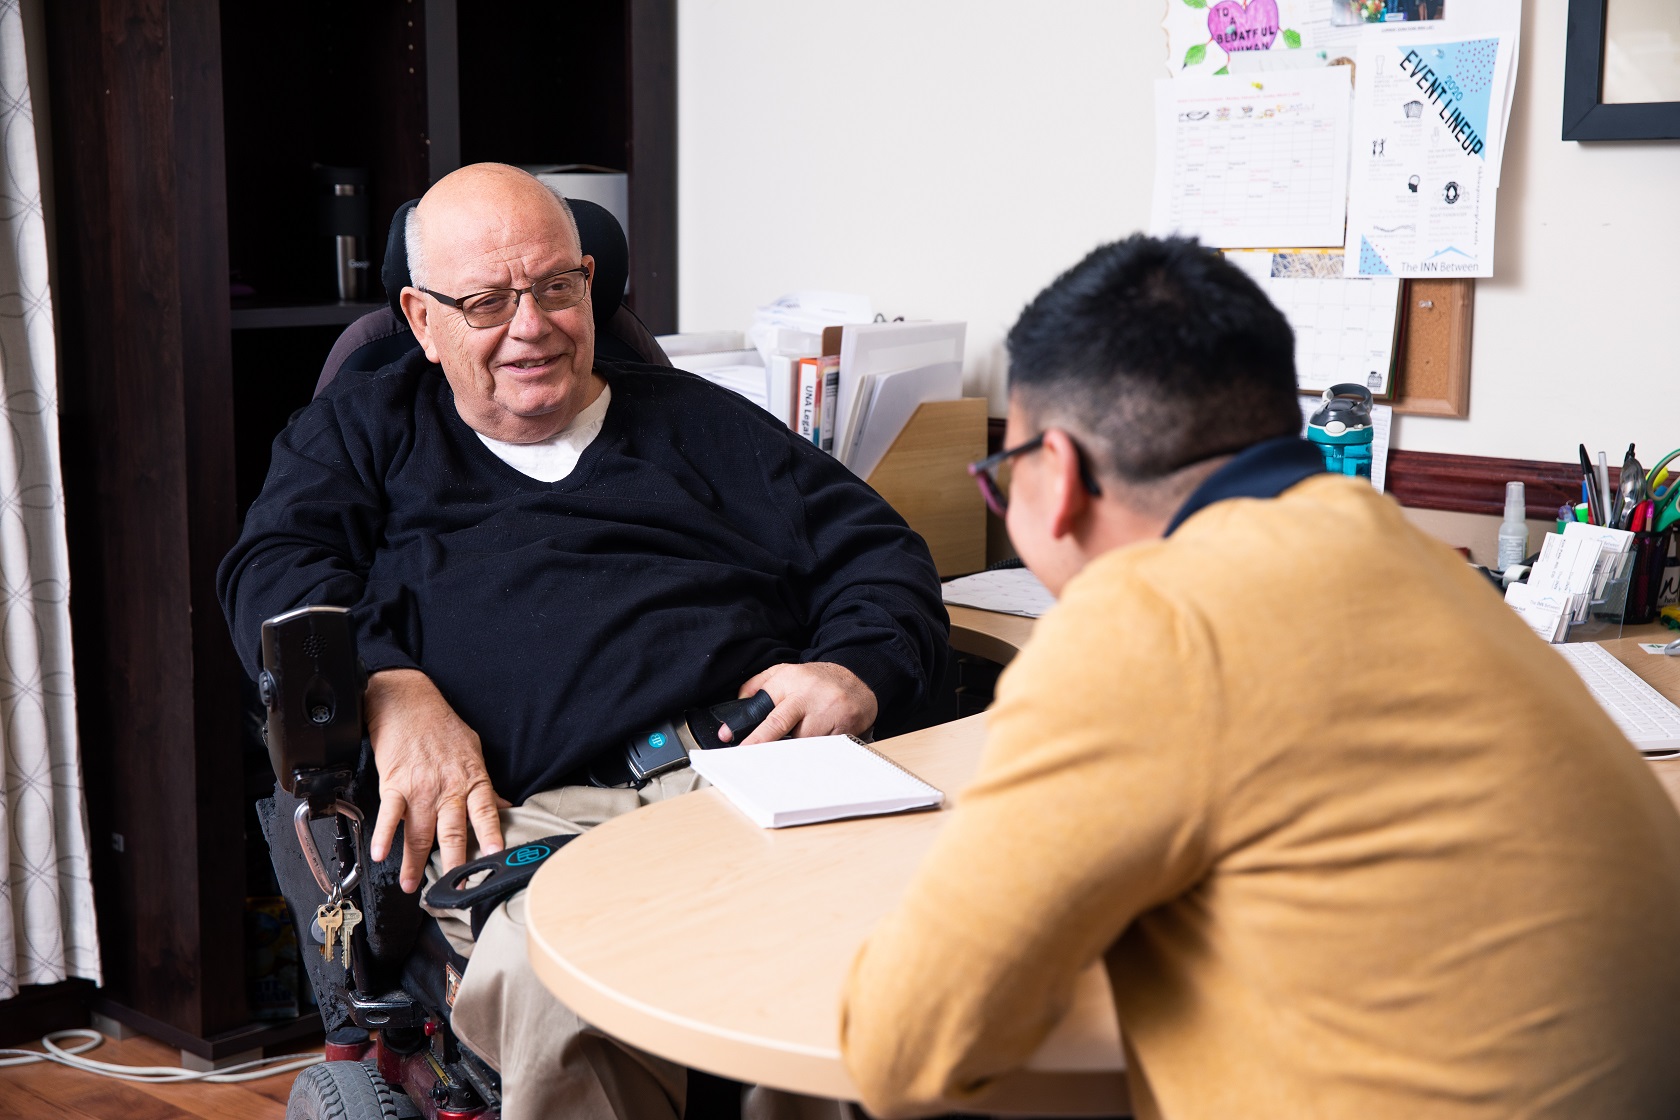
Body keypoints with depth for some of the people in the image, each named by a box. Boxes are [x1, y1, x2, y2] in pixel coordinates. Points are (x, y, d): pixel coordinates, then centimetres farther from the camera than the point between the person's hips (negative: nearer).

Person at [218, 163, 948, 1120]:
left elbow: (878, 555, 21)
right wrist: (391, 689, -11)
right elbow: (275, 571, 10)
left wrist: (858, 671, -2)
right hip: (534, 815, -1)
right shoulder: (364, 432, 28)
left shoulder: (699, 422, 29)